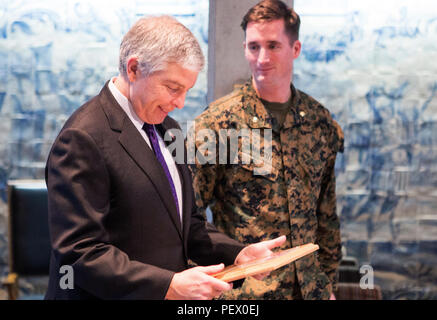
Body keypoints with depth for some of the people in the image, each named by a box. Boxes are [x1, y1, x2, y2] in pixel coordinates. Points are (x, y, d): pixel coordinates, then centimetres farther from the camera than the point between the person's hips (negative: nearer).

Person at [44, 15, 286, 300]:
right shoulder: (83, 139, -19)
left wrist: (237, 254, -2)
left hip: (175, 294, 8)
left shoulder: (168, 129, 7)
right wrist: (170, 285, -27)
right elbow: (79, 252, -23)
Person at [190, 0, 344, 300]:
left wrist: (328, 282, 11)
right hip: (243, 290, -4)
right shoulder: (216, 122, -11)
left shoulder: (321, 122, 3)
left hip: (310, 286, 4)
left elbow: (327, 214, 10)